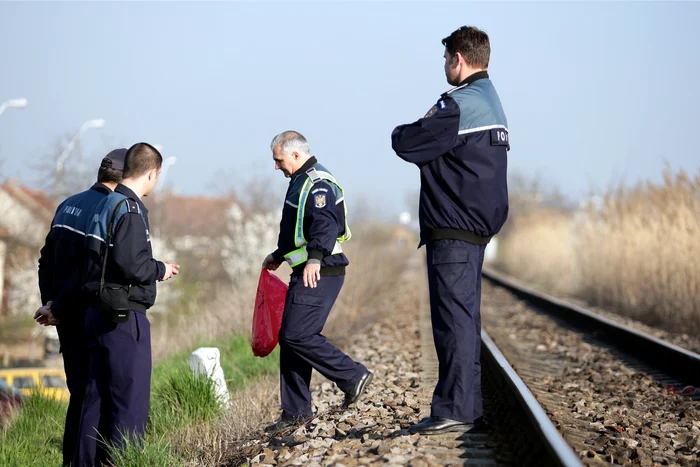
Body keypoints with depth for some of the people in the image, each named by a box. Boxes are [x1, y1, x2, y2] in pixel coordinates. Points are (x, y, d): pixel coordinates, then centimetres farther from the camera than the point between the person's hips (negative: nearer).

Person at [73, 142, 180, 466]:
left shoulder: (106, 205, 14)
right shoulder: (129, 209, -15)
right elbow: (129, 263, -23)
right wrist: (160, 270, -8)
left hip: (99, 314, 9)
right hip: (124, 317, -9)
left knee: (97, 397, 14)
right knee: (131, 399, -5)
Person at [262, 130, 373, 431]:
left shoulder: (318, 184, -14)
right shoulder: (302, 181, 21)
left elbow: (325, 223, -31)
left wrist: (315, 256, -46)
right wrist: (279, 256, 46)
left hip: (319, 274, -11)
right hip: (305, 273, 11)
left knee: (296, 335, -16)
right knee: (289, 338, 9)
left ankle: (353, 376, -5)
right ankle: (295, 412, 13)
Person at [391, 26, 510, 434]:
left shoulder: (461, 104, -14)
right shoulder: (491, 101, 19)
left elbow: (407, 144, -15)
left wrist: (402, 132, 6)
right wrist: (427, 129, 8)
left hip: (453, 231, -10)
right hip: (477, 227, 10)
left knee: (453, 319, -10)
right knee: (465, 319, 13)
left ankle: (453, 410, -11)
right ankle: (469, 408, 16)